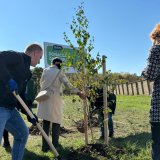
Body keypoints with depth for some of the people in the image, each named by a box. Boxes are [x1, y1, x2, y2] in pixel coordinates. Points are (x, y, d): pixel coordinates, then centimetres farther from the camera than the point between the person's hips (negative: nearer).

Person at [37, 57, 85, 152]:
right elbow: (68, 84, -12)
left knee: (46, 123, 8)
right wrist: (78, 92, -11)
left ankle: (45, 146, 9)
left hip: (44, 98, 4)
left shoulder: (45, 71, 10)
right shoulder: (59, 72, -4)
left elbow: (41, 83, 16)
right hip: (55, 99, -4)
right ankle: (55, 145, 11)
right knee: (56, 122, 8)